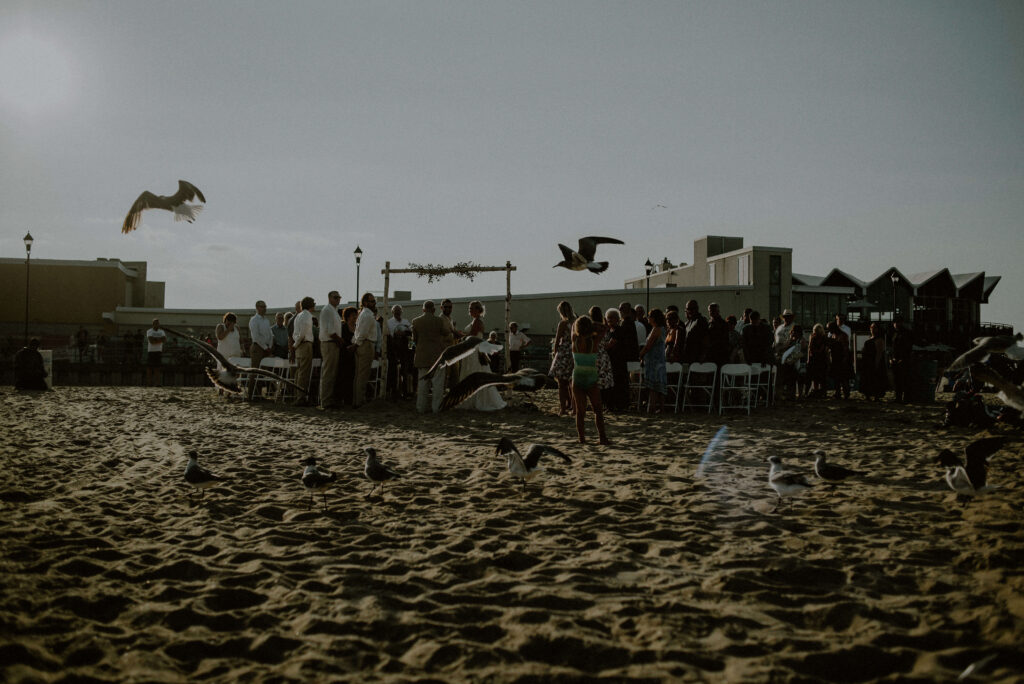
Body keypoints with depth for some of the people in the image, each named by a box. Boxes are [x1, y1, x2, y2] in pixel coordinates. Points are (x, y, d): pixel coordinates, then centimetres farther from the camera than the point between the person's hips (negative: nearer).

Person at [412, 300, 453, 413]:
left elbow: (414, 339, 8)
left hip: (422, 355, 3)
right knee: (437, 382, 2)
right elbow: (447, 333, 2)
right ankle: (436, 407, 1)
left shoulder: (416, 321, -1)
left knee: (422, 382, 9)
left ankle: (421, 407, 9)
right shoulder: (440, 320, -10)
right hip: (437, 355, -3)